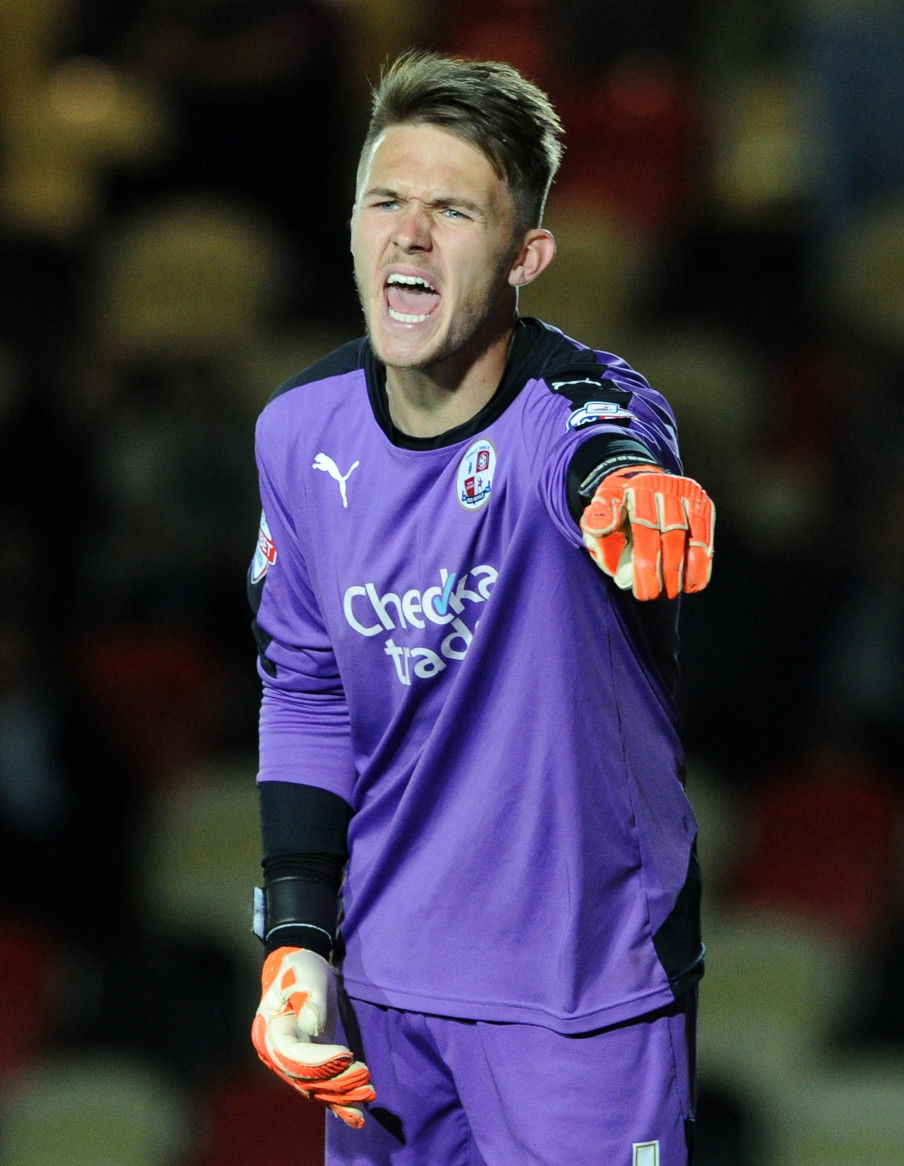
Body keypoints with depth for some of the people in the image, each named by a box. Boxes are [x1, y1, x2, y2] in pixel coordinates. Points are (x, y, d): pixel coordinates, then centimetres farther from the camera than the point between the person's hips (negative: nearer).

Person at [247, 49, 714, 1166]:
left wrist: (622, 485, -71)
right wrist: (296, 935, 1)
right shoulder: (304, 429, -4)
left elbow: (590, 446, -47)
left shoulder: (572, 401, -21)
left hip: (581, 985, -5)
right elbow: (306, 693, 8)